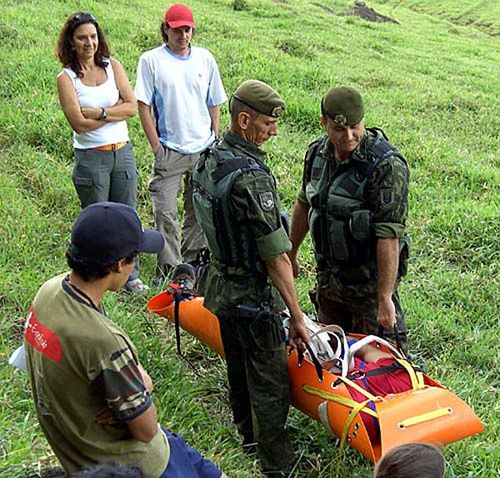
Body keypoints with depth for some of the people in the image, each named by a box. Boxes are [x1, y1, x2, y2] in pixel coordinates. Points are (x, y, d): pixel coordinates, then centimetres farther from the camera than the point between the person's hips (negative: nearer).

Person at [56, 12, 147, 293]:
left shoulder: (112, 66, 5)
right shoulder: (66, 78, -5)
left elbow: (133, 107, -4)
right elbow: (79, 122, -15)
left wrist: (100, 113, -14)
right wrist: (115, 112, -9)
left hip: (123, 152, 3)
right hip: (90, 157, -3)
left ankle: (130, 275, 24)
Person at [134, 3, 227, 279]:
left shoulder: (205, 58, 8)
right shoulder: (151, 60, -2)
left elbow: (214, 104, 13)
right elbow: (144, 105, -3)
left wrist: (215, 141, 7)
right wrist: (156, 147, -8)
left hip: (204, 150, 3)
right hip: (169, 150, -3)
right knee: (165, 213, -4)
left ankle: (192, 264, 27)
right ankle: (170, 270, 8)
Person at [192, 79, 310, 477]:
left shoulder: (207, 161, 0)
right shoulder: (251, 176, -29)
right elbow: (276, 255, -27)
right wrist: (297, 317, -21)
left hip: (221, 286, 9)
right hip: (253, 296, -9)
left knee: (239, 367, 25)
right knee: (270, 381, 6)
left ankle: (249, 433, 46)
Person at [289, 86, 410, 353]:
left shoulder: (387, 165, -24)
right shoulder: (317, 153, -1)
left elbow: (389, 237, -27)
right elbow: (305, 205, 14)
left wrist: (385, 298, -28)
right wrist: (290, 254, 21)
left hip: (369, 279, -7)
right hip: (328, 275, 7)